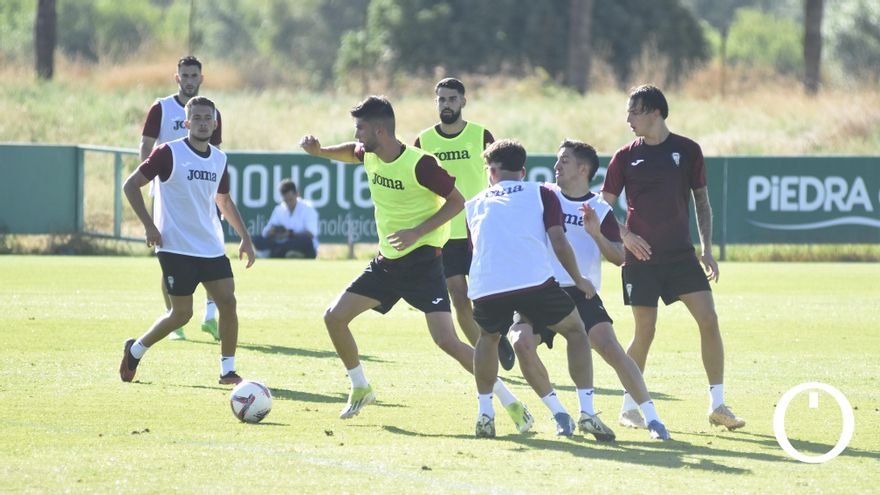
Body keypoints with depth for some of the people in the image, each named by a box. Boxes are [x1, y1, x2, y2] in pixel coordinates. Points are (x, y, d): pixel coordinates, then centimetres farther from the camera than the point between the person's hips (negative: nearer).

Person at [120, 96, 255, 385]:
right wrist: (149, 225, -14)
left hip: (211, 248, 6)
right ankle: (135, 350, 18)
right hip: (176, 247, -6)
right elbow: (131, 185, -7)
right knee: (182, 313, -5)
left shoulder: (219, 159, 9)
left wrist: (245, 238, 18)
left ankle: (228, 370, 2)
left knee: (228, 302, -6)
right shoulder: (169, 153, -10)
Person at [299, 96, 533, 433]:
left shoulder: (419, 164, -20)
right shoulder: (368, 155, 2)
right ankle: (360, 389, 23)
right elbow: (351, 153, 28)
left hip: (422, 260, -8)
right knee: (334, 317, 3)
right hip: (387, 261, 8)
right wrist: (319, 151, 9)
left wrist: (417, 232, -23)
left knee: (447, 341, -17)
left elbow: (456, 201, -15)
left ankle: (509, 402, -10)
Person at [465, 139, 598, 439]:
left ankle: (484, 413, 24)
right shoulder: (541, 194, 18)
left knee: (488, 336, 32)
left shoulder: (475, 205, 27)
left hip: (485, 287, 2)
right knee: (576, 332, 18)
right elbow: (558, 241, 6)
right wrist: (578, 280, 20)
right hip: (534, 279, -2)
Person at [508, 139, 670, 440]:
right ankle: (559, 414, -7)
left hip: (581, 292, -2)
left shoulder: (600, 210, 5)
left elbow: (619, 258, -3)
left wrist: (596, 234, -18)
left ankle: (652, 418, -15)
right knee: (522, 342, -23)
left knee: (610, 347, -21)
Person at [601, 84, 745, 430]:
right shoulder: (625, 157, 1)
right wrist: (625, 235, -11)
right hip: (642, 256, -1)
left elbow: (701, 200, 10)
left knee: (709, 319, -9)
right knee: (645, 333, -4)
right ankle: (629, 407, 11)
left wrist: (706, 248, 2)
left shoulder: (688, 151, 3)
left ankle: (718, 405, -2)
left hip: (681, 253, 1)